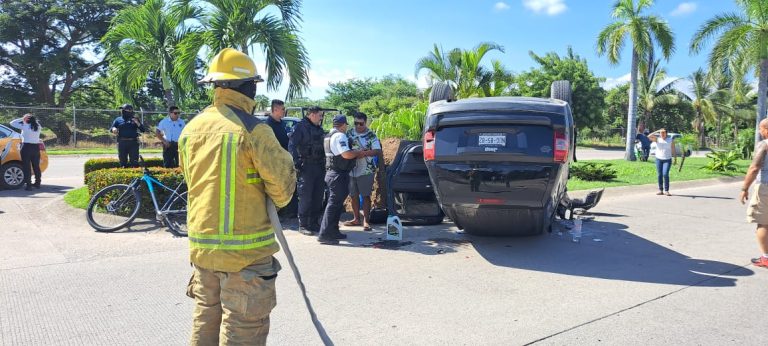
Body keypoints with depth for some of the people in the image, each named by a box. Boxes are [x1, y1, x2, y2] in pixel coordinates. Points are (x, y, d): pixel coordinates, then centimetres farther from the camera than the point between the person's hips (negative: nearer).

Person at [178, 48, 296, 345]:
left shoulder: (191, 129, 5)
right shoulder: (252, 129, -16)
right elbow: (283, 184, -11)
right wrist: (274, 203, 11)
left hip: (201, 245, 7)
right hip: (245, 250, -7)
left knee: (205, 321, 21)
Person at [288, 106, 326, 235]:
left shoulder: (318, 129, 17)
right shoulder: (301, 126, -6)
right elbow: (291, 145, -13)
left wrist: (324, 163, 13)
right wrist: (297, 162, -20)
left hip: (319, 166, 8)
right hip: (307, 166, -7)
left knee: (318, 196, 10)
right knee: (305, 197, -4)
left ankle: (314, 223, 20)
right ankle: (303, 225, 2)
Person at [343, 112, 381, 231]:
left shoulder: (371, 135, -5)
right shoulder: (349, 133, 7)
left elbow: (378, 151, -12)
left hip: (366, 170, -4)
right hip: (351, 170, 5)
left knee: (365, 195, -1)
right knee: (354, 195, 12)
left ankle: (365, 221, 4)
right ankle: (356, 219, 26)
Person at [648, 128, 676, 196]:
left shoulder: (670, 140, 0)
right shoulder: (657, 138, 0)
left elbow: (673, 150, 4)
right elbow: (649, 137, -16)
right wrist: (657, 131, -15)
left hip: (667, 160, -2)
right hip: (659, 159, 2)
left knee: (665, 174, -14)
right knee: (659, 175, 3)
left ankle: (666, 190, -7)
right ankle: (660, 190, 12)